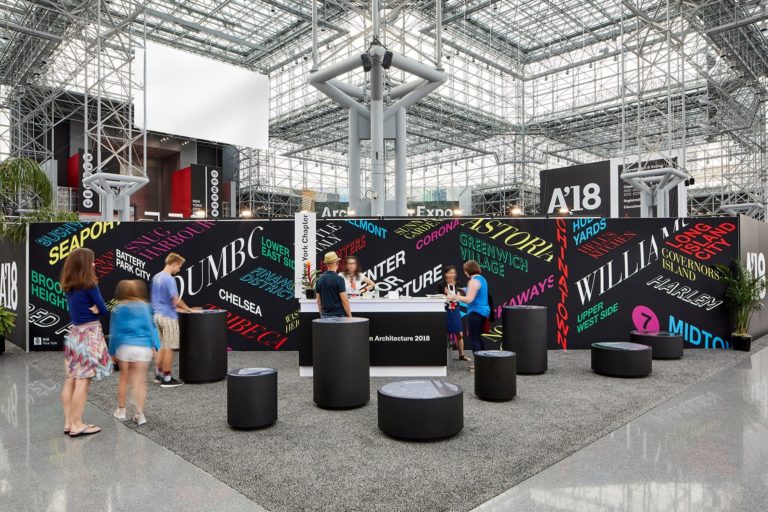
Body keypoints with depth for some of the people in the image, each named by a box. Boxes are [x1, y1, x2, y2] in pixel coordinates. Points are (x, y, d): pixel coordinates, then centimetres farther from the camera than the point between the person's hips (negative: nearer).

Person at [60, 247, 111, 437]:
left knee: (71, 380, 11)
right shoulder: (89, 286, -15)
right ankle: (77, 425, 2)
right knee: (83, 381, -3)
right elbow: (104, 309, -9)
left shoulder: (69, 287, 7)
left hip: (74, 333, 8)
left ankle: (69, 422, 18)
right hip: (89, 334, -8)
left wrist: (91, 309, -4)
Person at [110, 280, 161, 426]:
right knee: (140, 380, 4)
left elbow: (115, 332, 2)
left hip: (124, 347, 0)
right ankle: (140, 414, -2)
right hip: (143, 347, 0)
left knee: (124, 378, 17)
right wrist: (155, 346, 0)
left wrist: (112, 351, 7)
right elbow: (151, 327, 0)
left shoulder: (119, 309, 2)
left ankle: (121, 410, 27)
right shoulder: (145, 307, 3)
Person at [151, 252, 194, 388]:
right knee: (169, 348, 0)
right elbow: (176, 300, -21)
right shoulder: (169, 279, -17)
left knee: (161, 346, 17)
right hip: (168, 317, -9)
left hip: (158, 315, 9)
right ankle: (166, 379, 5)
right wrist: (188, 309, -7)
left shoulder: (156, 277, 11)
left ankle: (159, 374, 24)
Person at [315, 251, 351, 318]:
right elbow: (344, 300, -15)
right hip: (338, 315, -6)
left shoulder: (320, 279, 6)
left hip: (325, 315, 6)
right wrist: (350, 316, -6)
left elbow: (318, 301, 11)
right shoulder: (339, 279, -13)